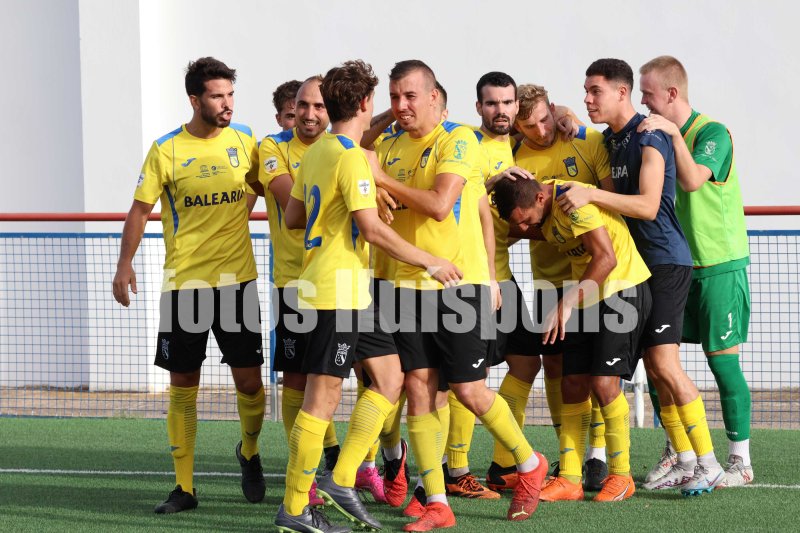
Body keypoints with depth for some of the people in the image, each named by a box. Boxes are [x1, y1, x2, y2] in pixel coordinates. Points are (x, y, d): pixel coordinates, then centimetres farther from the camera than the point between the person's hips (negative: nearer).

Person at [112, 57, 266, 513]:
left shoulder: (244, 141, 2)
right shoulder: (167, 151, -4)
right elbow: (141, 209, 1)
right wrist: (125, 266, -4)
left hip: (238, 278, 1)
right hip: (184, 283, -1)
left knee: (249, 380, 0)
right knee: (183, 386, 2)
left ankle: (250, 452, 29)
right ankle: (184, 487, 9)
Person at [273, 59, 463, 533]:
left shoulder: (318, 152, 14)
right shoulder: (351, 156, -15)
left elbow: (293, 216, 20)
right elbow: (371, 228, -20)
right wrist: (429, 261, -12)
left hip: (350, 290, 10)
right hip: (338, 287, -10)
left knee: (390, 377, 11)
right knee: (325, 396, -6)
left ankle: (342, 481, 9)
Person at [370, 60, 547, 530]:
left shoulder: (459, 139, -8)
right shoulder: (390, 148, 10)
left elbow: (439, 205, -19)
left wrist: (383, 178, -13)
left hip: (461, 281, -5)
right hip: (410, 283, 5)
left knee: (469, 390, -2)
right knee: (418, 388, -1)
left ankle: (530, 464, 22)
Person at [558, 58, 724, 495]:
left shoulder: (649, 138, -15)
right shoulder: (614, 140, 13)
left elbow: (648, 206, -25)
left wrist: (591, 195, -30)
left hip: (666, 261, -9)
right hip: (640, 262, 9)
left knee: (665, 364, -14)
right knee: (655, 367, 8)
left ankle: (708, 463, -8)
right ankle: (685, 462, 13)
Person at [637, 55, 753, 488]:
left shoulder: (712, 133, -11)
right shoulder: (657, 134, 10)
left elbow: (693, 180, -28)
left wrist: (674, 134, -29)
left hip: (718, 265, -7)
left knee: (722, 360, -4)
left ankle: (740, 461, 4)